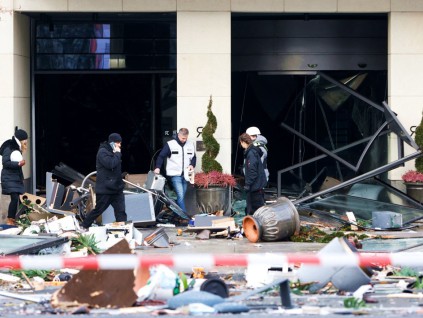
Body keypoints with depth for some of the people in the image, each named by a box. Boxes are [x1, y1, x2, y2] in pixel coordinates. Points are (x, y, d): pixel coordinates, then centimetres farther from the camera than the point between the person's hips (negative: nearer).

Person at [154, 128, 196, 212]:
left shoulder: (190, 145, 8)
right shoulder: (170, 144, -6)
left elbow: (193, 157, 19)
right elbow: (161, 156, -4)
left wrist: (192, 165, 0)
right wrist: (157, 167, -16)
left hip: (185, 175, 5)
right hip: (175, 174, -5)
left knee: (181, 196, 9)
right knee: (180, 196, -14)